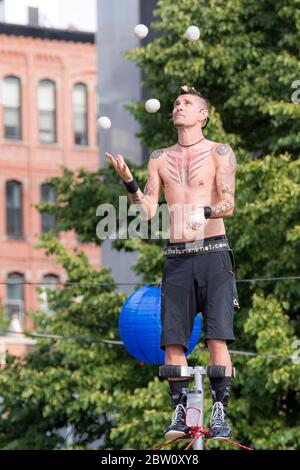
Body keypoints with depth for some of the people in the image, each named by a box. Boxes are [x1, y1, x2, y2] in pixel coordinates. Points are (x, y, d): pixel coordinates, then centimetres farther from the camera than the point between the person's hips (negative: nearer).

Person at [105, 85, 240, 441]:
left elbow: (228, 204, -7)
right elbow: (148, 212, 9)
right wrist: (129, 183, -7)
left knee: (217, 338, -12)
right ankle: (180, 412, 6)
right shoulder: (160, 159, 15)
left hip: (213, 254, -3)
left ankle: (220, 413, -10)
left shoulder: (220, 153, 3)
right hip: (177, 257, 4)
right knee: (172, 341, -2)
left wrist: (203, 213, -26)